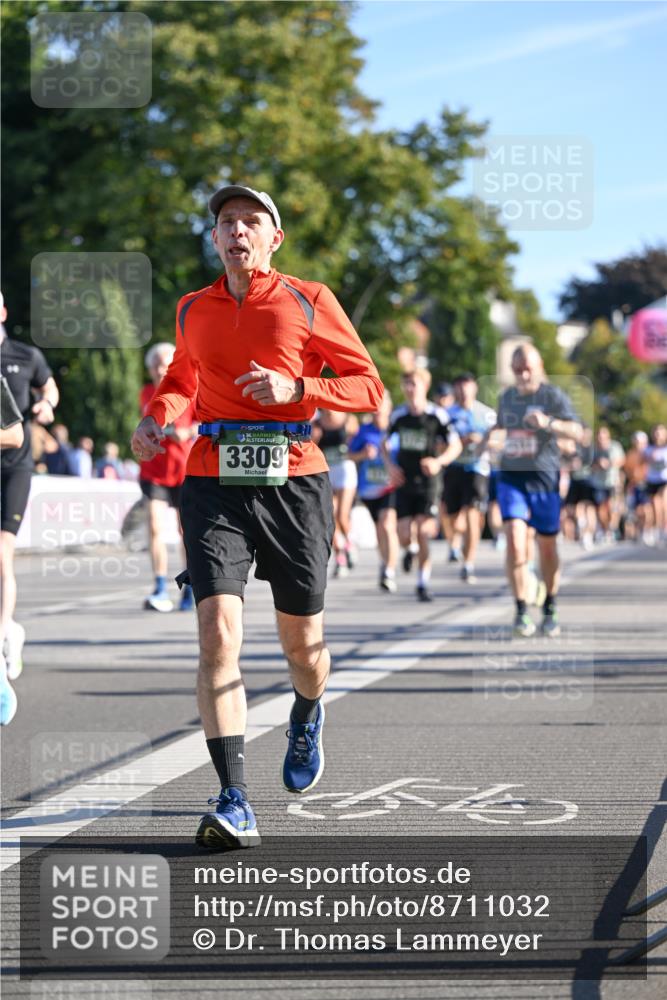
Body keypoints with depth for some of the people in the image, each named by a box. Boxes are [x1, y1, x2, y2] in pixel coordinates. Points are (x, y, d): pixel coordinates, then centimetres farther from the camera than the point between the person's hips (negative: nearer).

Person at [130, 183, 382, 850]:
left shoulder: (308, 302, 2)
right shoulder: (193, 311, 11)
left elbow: (368, 387, 2)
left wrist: (296, 388, -13)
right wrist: (157, 417, 8)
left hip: (294, 482, -1)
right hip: (214, 483, 1)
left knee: (301, 642, 10)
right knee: (219, 634, -17)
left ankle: (307, 718, 48)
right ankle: (234, 803, -18)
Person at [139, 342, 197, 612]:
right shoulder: (146, 394, 1)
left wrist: (188, 432, -25)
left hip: (184, 470, -2)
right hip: (153, 471, 2)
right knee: (155, 528, -13)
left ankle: (189, 589, 25)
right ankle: (161, 591, -15)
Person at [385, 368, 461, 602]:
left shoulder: (437, 415, -5)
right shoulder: (398, 416, 4)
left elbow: (455, 446, 0)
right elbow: (385, 443, 20)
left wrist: (439, 461, -18)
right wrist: (390, 466, 4)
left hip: (429, 483, -3)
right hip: (404, 484, 3)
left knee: (423, 534, -11)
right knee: (404, 537, -2)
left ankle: (423, 583, -1)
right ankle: (410, 551, 35)